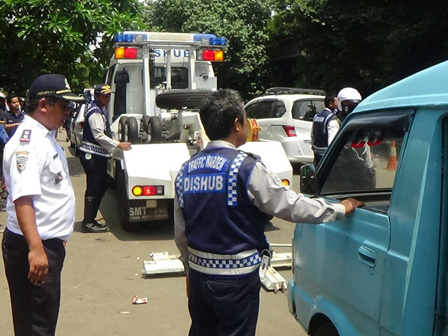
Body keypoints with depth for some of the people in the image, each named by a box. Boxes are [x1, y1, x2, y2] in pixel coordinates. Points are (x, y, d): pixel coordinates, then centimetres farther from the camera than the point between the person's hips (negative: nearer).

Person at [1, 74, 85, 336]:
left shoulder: (46, 136, 13)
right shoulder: (27, 142, -19)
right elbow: (23, 199, -30)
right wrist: (35, 249, -39)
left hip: (49, 243, 10)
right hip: (33, 247, -10)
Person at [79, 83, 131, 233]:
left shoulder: (100, 109, 15)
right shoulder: (95, 113, -17)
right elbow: (99, 136, -23)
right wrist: (118, 144, -22)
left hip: (98, 155, 10)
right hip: (92, 155, -10)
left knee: (101, 187, 14)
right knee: (94, 188, -6)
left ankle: (90, 219, 23)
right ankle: (88, 223, 0)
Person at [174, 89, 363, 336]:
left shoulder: (186, 170, 2)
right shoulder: (246, 168, -17)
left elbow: (180, 233, 10)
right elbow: (291, 206, -13)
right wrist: (340, 209, 0)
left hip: (199, 273, 6)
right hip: (235, 278, -6)